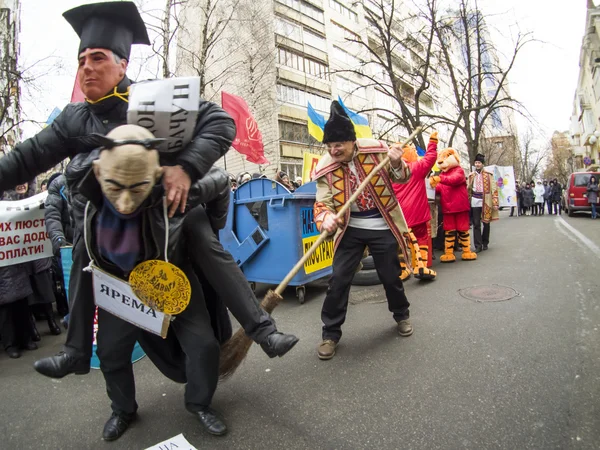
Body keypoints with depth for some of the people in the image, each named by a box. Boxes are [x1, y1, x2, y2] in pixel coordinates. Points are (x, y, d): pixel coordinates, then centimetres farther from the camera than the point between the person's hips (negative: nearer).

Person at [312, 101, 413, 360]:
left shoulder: (376, 150, -11)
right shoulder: (324, 167, -11)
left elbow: (402, 178, 1)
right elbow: (322, 202, -11)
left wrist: (397, 165, -22)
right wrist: (326, 218, -33)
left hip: (382, 227, 0)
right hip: (350, 230, 1)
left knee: (390, 276, 11)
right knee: (338, 279, -4)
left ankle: (401, 315, 41)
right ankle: (330, 333, 12)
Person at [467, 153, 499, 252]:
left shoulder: (488, 175, 2)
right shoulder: (471, 175, 9)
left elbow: (494, 189, -2)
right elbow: (468, 189, 10)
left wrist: (495, 203, -9)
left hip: (486, 201, -1)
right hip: (475, 201, 1)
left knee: (486, 223, 9)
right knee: (476, 224, -2)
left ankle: (485, 243, 24)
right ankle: (478, 245, 1)